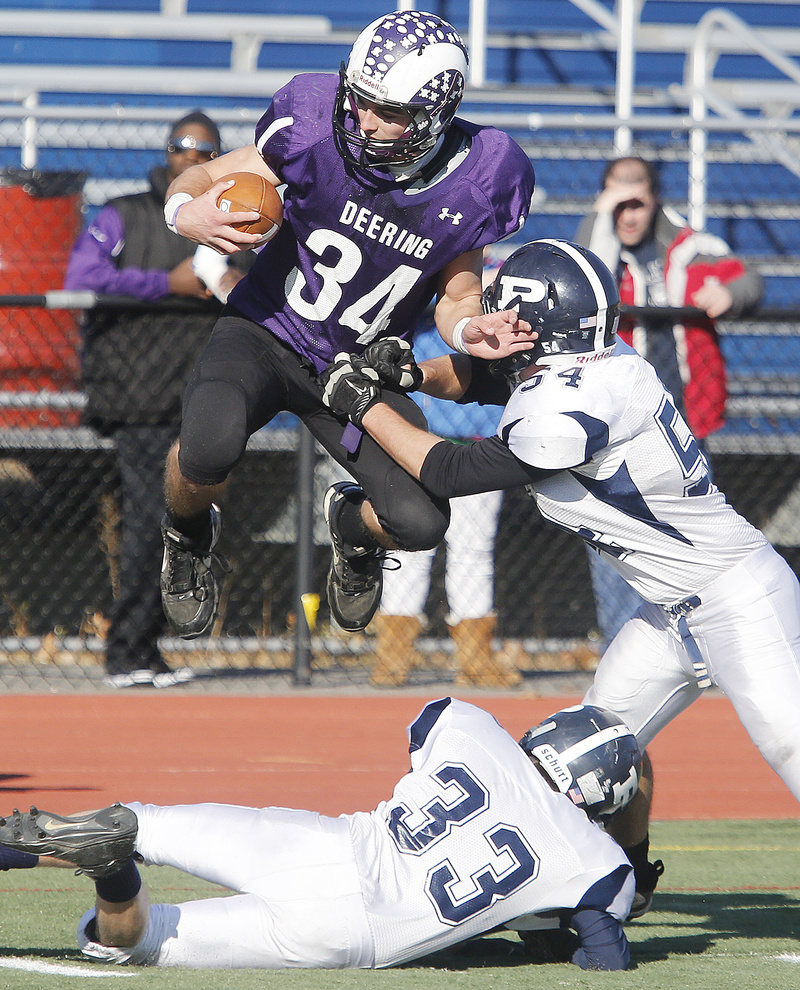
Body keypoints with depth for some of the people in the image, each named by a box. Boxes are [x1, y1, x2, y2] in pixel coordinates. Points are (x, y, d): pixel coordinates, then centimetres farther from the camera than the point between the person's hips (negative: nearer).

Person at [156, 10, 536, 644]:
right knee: (210, 448, -33)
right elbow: (208, 177, -7)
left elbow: (457, 299, -1)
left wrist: (470, 330, -25)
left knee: (421, 523, -14)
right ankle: (188, 534, 7)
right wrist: (186, 211, -31)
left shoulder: (476, 181, -15)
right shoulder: (318, 129, -21)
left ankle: (354, 524, 28)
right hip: (265, 332, -2)